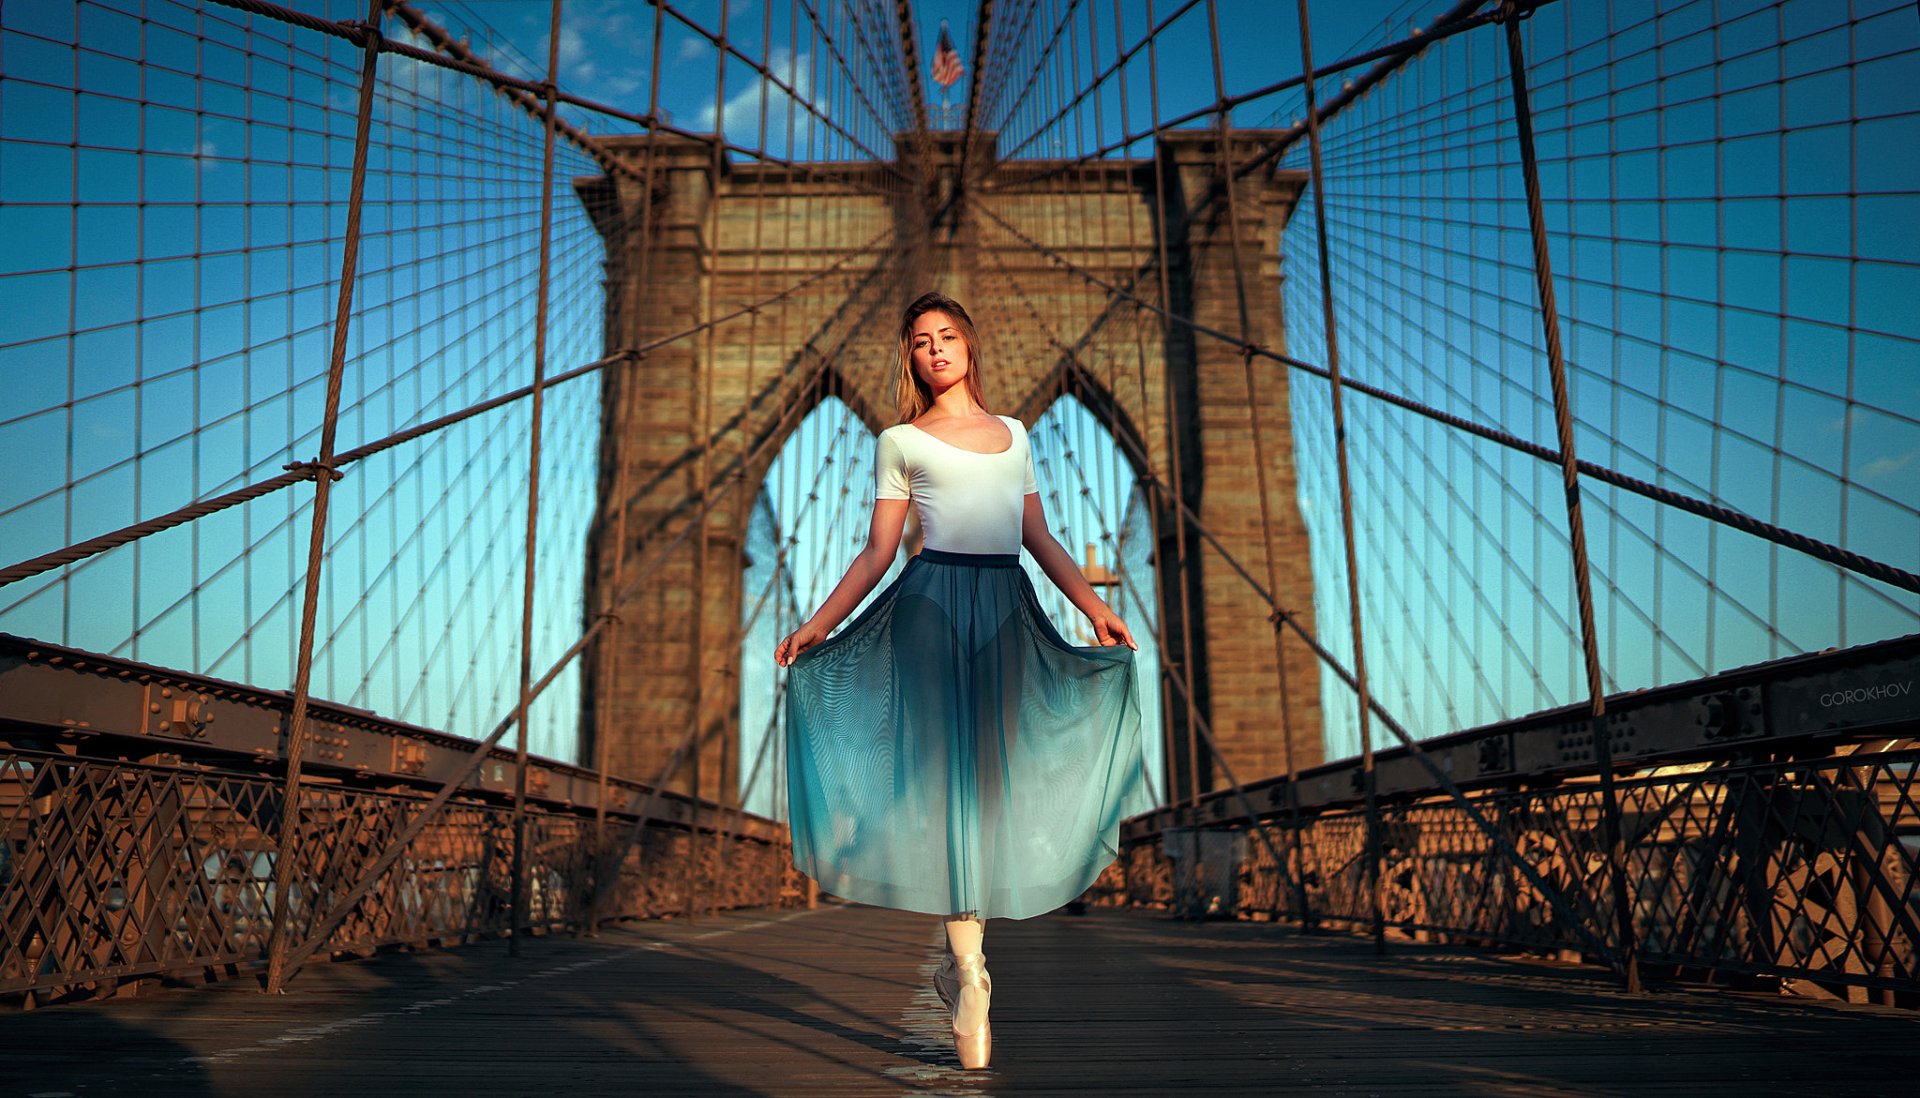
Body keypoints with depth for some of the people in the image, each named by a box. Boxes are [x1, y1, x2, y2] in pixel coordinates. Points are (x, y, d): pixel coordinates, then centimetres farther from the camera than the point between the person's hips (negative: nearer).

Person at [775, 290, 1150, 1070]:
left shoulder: (1014, 433, 19)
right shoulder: (900, 441, 10)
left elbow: (1040, 539, 17)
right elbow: (878, 551, 5)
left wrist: (1096, 608, 8)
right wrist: (817, 625, -4)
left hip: (1008, 612, 3)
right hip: (934, 605, -3)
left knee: (995, 775, 3)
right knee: (947, 772, -5)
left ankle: (960, 961, 16)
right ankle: (970, 975, 0)